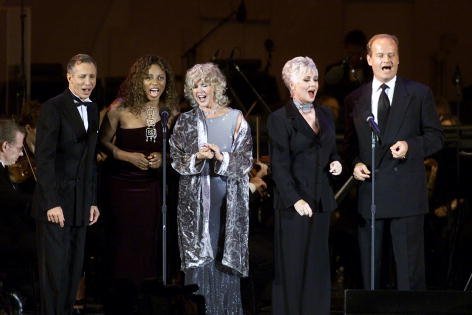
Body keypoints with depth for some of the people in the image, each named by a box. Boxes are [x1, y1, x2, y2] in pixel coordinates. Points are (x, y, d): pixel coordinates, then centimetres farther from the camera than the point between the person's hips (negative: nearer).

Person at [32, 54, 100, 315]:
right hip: (55, 201, -7)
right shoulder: (53, 108, -8)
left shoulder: (92, 110, 14)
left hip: (80, 204, 7)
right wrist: (52, 203, -18)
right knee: (55, 271, -5)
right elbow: (44, 158, -13)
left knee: (74, 271, 8)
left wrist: (92, 201, 14)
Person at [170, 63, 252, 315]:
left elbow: (246, 161, 1)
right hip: (196, 201, 1)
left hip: (229, 200, -1)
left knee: (227, 256, -1)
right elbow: (176, 160, 5)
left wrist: (222, 157, -16)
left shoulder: (235, 119, 4)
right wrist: (197, 158, -14)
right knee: (199, 256, -2)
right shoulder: (186, 121, 8)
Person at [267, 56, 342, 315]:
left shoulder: (325, 115, 13)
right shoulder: (279, 119, -5)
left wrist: (335, 162, 2)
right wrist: (296, 199, -18)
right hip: (294, 203, -6)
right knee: (292, 267, -3)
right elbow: (279, 166, -10)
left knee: (318, 264, 6)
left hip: (321, 201, 6)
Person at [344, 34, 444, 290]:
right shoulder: (355, 99, 13)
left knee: (409, 267, -2)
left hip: (406, 191, -3)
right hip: (368, 191, 3)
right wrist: (355, 163, -1)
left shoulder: (419, 94, 5)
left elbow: (436, 137, 5)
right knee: (369, 266, 7)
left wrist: (410, 146, -13)